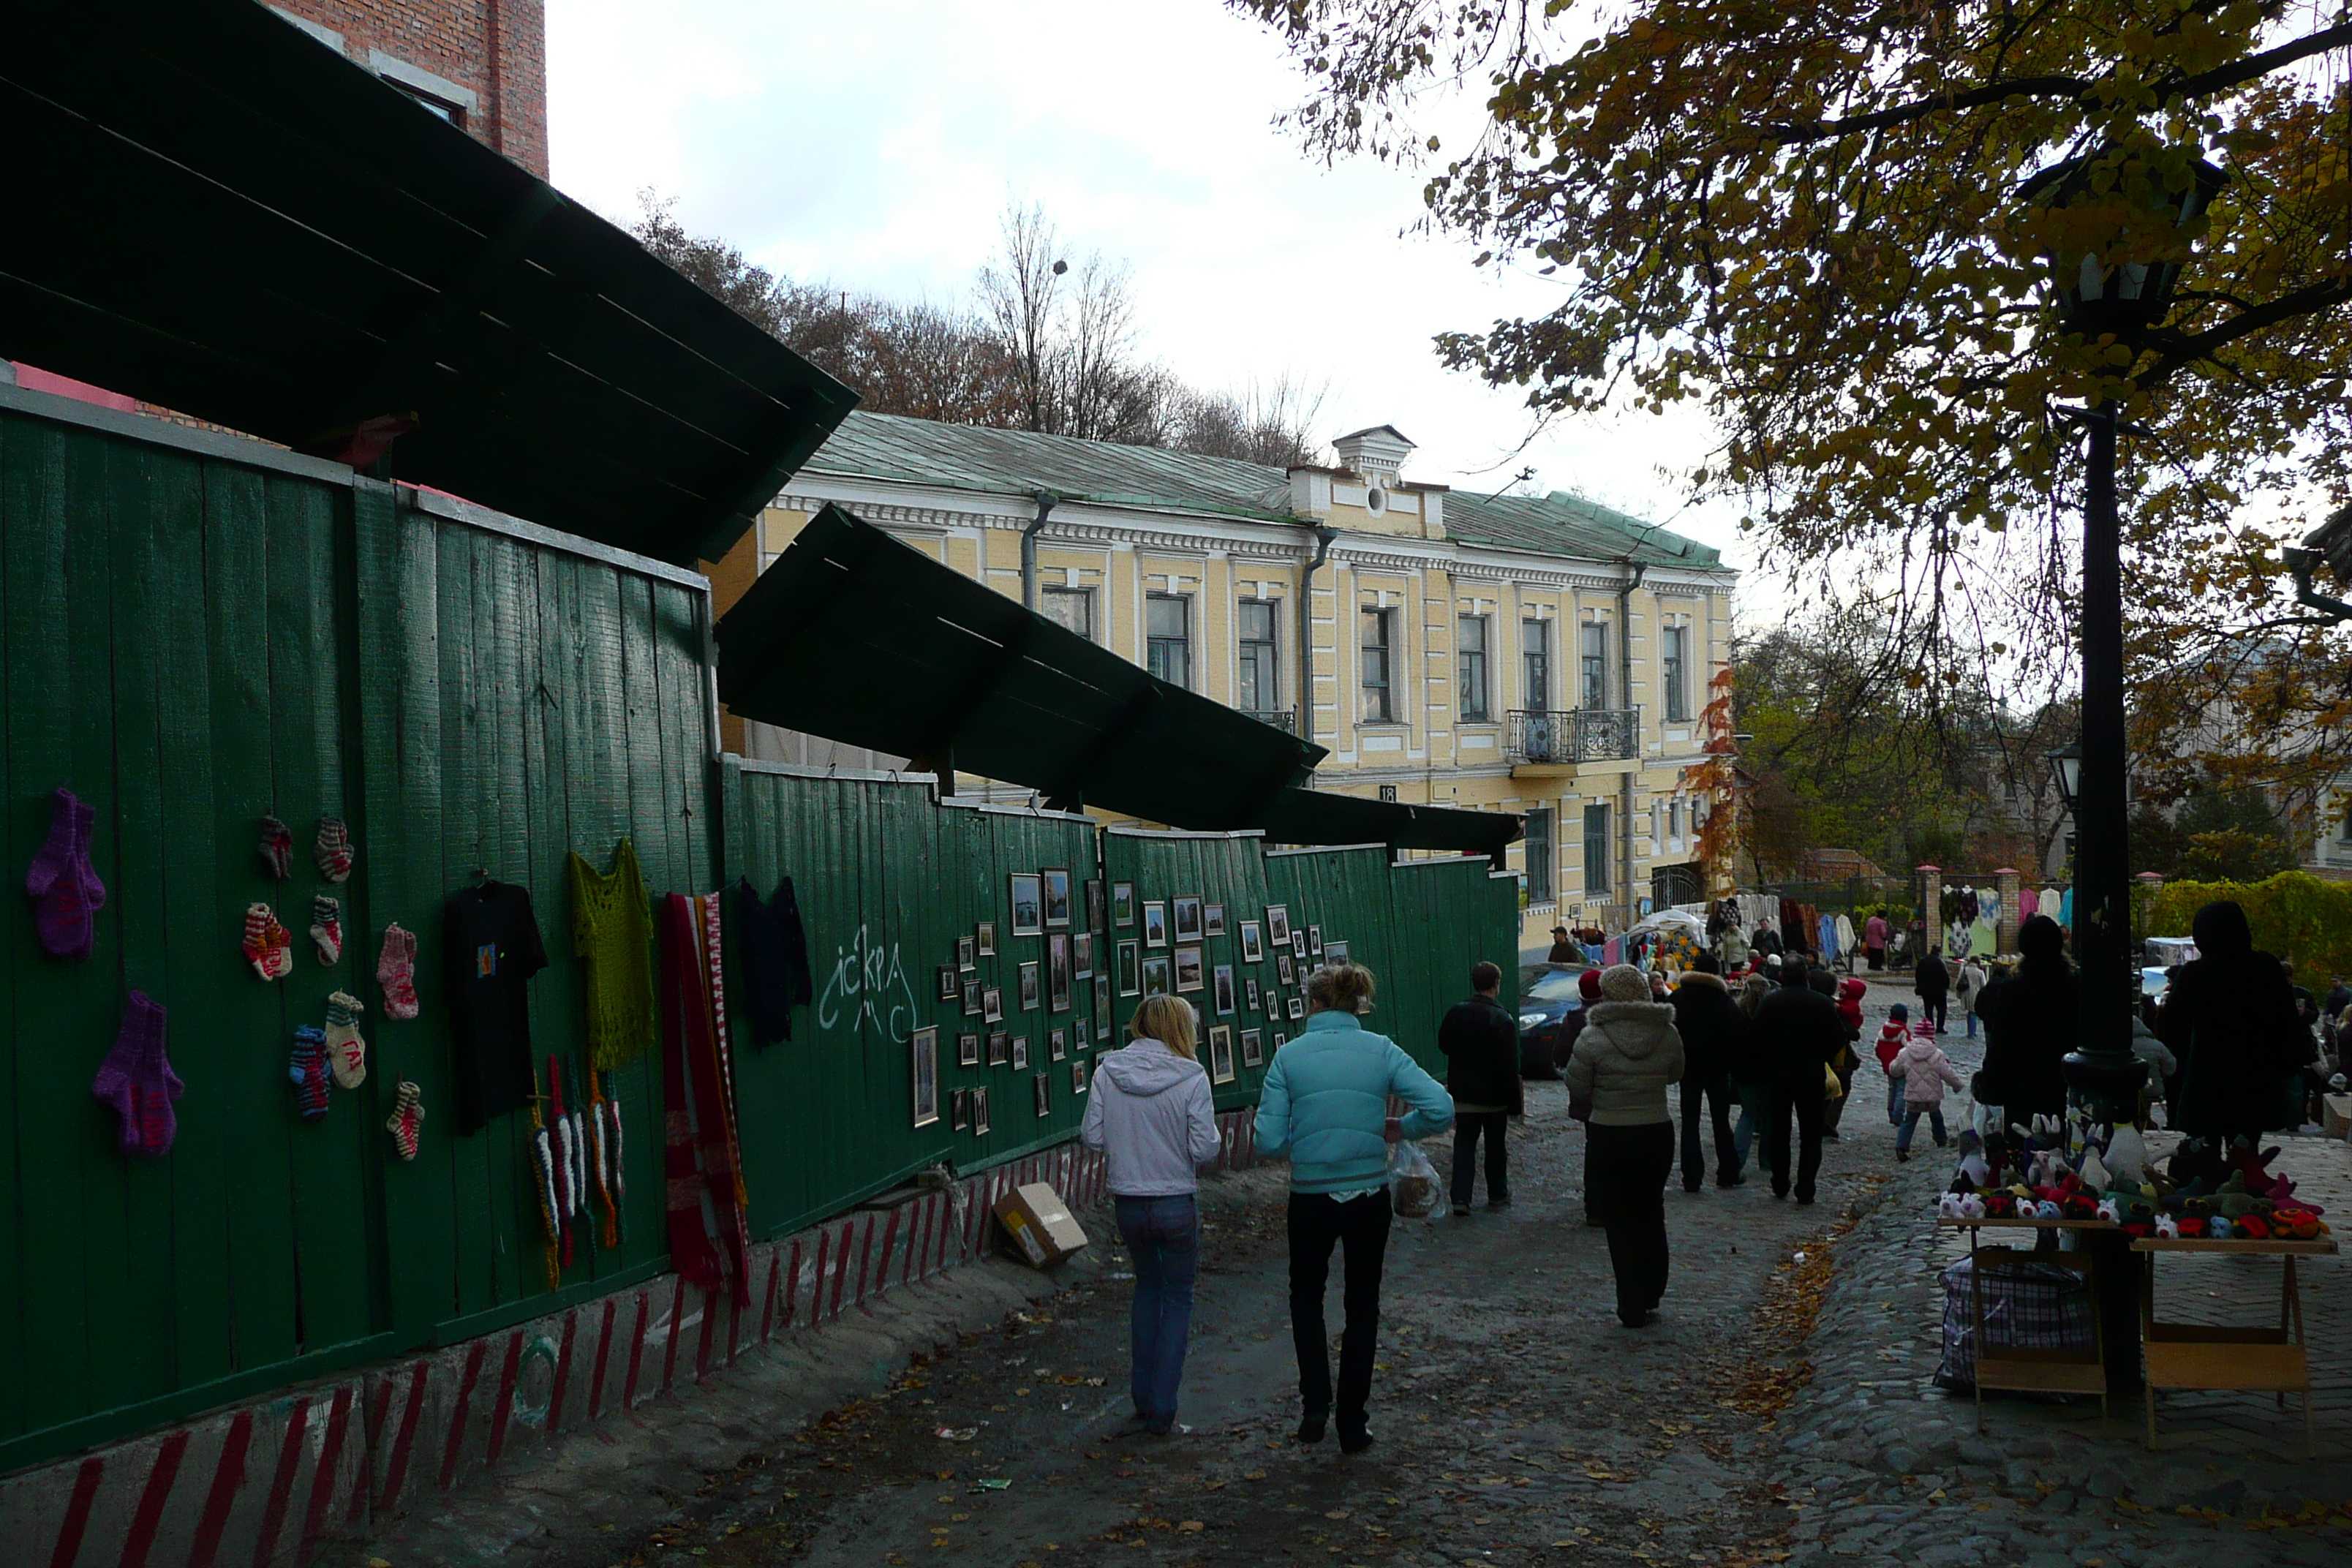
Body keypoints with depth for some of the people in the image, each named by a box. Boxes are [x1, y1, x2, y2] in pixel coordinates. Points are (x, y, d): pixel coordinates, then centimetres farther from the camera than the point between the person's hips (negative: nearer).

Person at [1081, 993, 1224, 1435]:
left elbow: (1092, 1137, -2)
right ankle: (1162, 1411, 11)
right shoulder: (1191, 1078, -13)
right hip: (1177, 1204, -3)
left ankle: (1142, 1398, 27)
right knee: (1178, 1299, 14)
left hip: (1127, 1204, 3)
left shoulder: (1107, 1072, -5)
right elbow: (1204, 1150, -13)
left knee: (1147, 1286, 25)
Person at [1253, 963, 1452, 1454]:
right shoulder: (1382, 1051, -5)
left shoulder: (1289, 1056, -7)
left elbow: (1269, 1141, -11)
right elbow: (1441, 1109, -13)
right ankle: (1353, 1425, 22)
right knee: (1362, 1305, 17)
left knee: (1306, 1296, 23)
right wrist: (1397, 1129, 4)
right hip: (1369, 1198, 1)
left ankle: (1315, 1401, 7)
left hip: (1310, 1200, -1)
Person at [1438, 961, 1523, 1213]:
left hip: (1462, 1094, 3)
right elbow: (1510, 1066, -17)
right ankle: (1497, 1195, 26)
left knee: (1464, 1145, 5)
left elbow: (1444, 1045, 7)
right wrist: (1514, 1102, -12)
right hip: (1494, 1097, -3)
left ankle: (1460, 1199, -3)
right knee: (1495, 1146, 14)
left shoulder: (1456, 1013, -5)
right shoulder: (1502, 1020, -18)